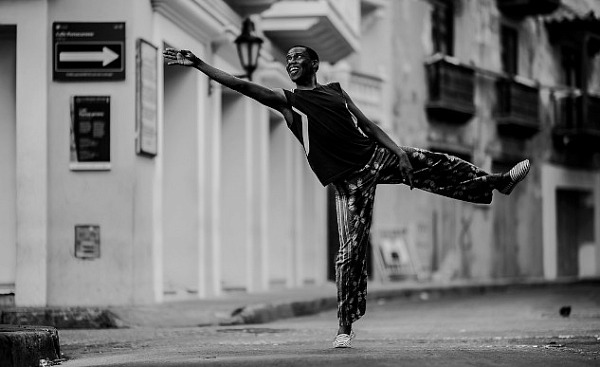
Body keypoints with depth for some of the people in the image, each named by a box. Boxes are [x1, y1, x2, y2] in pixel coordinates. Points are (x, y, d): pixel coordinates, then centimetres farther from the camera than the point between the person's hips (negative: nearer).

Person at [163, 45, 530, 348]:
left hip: (375, 156, 4)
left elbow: (369, 125, 12)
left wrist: (399, 152, -1)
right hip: (349, 179, -4)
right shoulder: (286, 100, 2)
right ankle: (346, 327, -4)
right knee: (351, 249, -9)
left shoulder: (336, 91, 14)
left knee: (438, 165, 5)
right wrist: (197, 63, -16)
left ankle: (498, 181, 25)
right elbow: (241, 84, -7)